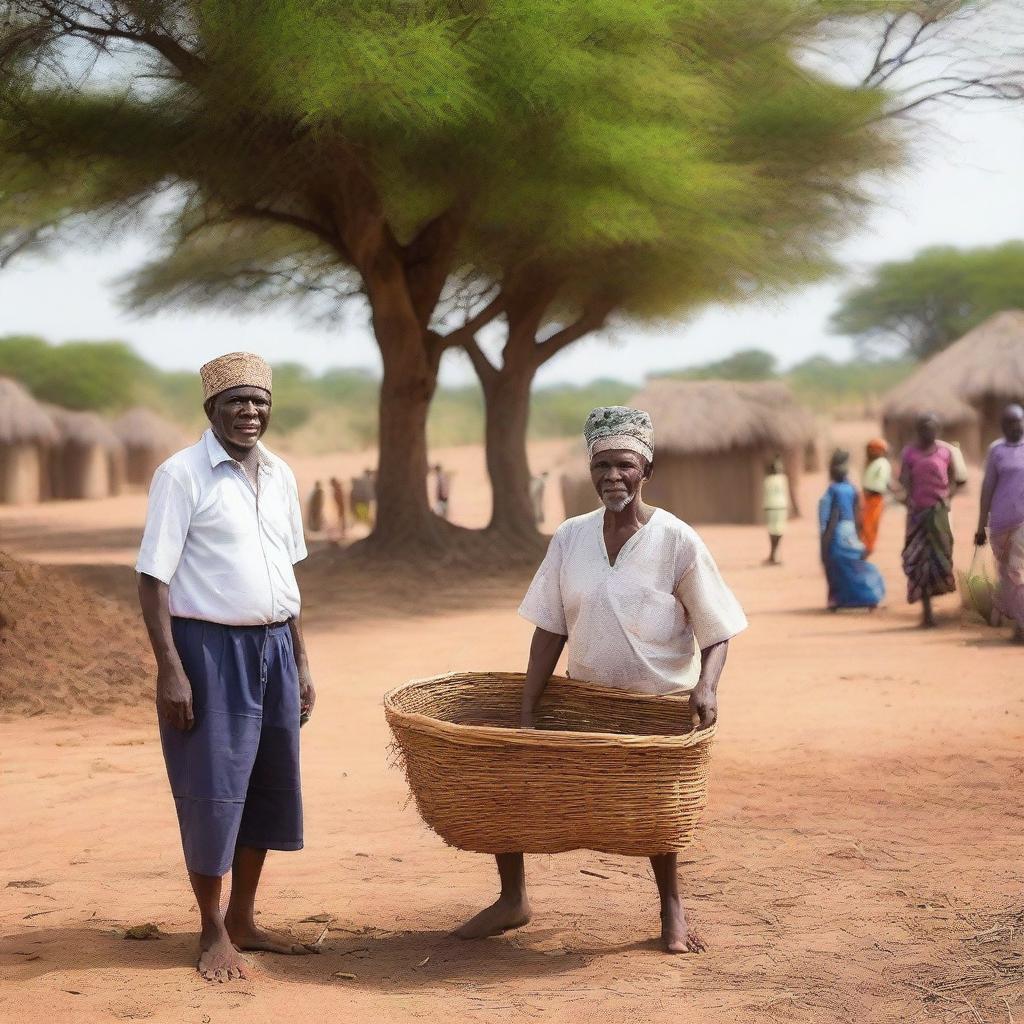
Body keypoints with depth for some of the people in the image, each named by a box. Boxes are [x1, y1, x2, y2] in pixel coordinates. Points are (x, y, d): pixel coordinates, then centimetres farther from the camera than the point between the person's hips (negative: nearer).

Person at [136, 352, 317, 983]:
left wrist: (301, 660, 14)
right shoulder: (183, 475, -9)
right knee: (212, 792, -1)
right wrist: (170, 668, -17)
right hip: (210, 647, -6)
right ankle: (214, 934, 12)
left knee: (269, 785, 11)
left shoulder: (279, 475, 10)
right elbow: (154, 577, -11)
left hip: (272, 647, 6)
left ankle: (244, 920, 24)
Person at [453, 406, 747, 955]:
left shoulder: (677, 541, -12)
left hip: (659, 706, -3)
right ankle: (512, 899, 14)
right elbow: (550, 631, 0)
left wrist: (706, 686, -26)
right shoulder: (569, 538, -2)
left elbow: (717, 632, -8)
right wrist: (527, 713, -6)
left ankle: (671, 907, 23)